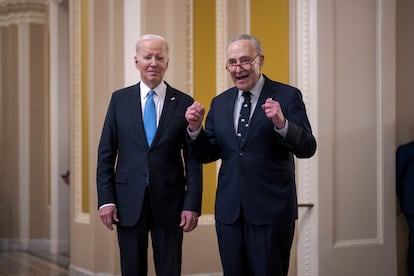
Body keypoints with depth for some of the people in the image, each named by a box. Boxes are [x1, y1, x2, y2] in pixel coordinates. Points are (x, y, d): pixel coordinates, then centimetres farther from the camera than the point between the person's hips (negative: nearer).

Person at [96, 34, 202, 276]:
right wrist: (106, 199, -3)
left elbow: (193, 158, 0)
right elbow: (106, 153, 4)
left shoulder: (184, 103, 0)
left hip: (169, 201, -1)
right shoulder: (120, 99, 4)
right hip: (128, 201, 1)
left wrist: (192, 204, -6)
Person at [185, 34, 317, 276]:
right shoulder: (220, 103, 10)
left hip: (271, 211, -4)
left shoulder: (287, 96, -4)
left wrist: (282, 124, -28)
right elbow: (207, 155, 12)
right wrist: (195, 129, -7)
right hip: (229, 211, 5)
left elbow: (307, 148, -11)